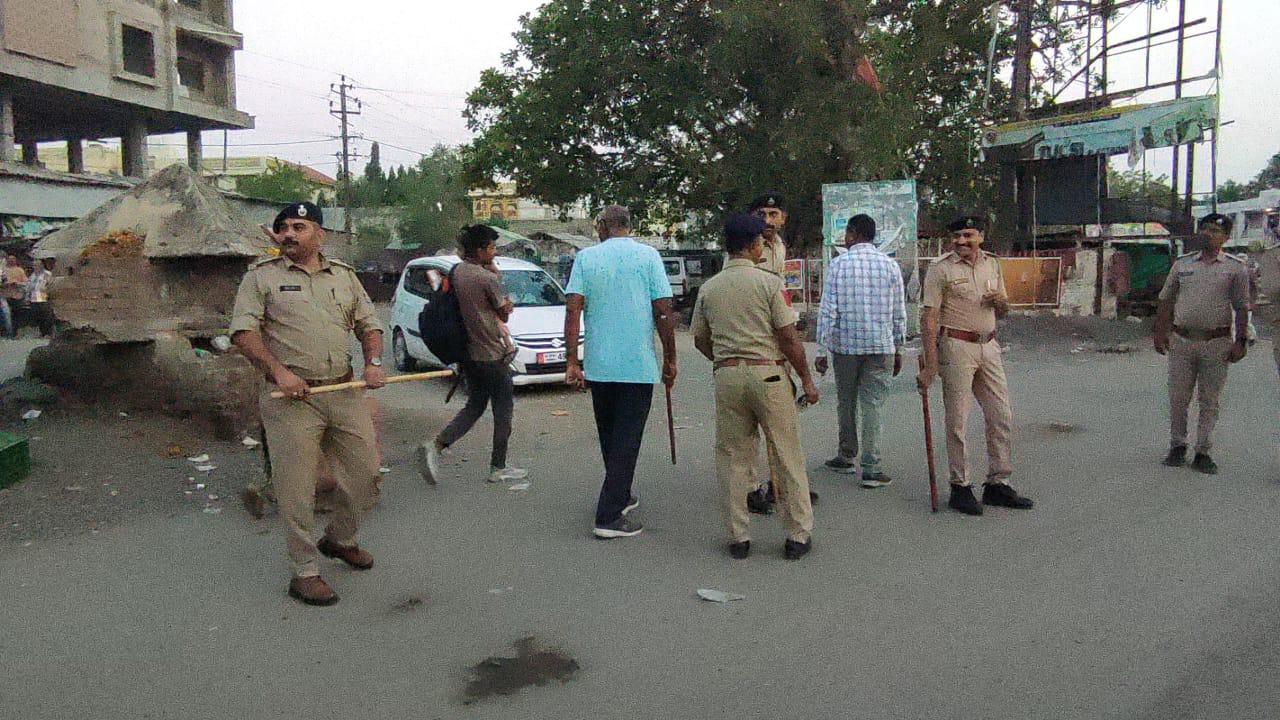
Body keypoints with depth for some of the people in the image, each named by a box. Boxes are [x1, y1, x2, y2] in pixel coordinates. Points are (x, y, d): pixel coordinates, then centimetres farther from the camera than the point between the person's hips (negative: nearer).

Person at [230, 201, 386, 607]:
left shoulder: (345, 275, 16)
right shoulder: (262, 276, 3)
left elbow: (369, 324, 19)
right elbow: (243, 331, -6)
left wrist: (373, 361, 0)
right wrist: (279, 371, -19)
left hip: (345, 392, 4)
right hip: (292, 397, -4)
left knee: (365, 473, 9)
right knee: (296, 487, -2)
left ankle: (339, 539, 33)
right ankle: (305, 572, 10)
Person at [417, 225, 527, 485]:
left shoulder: (456, 271, 4)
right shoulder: (487, 278, -19)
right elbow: (505, 313, -5)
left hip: (468, 353, 8)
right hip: (491, 356, -8)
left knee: (474, 406, 18)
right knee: (503, 411, 7)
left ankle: (435, 446, 1)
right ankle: (498, 468, 14)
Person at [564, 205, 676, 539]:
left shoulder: (586, 257, 3)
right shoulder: (647, 255, -1)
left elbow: (573, 311, -5)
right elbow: (663, 312, -5)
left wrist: (571, 361, -3)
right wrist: (670, 359, 4)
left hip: (598, 364, 3)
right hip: (639, 364, -3)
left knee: (609, 436, 19)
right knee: (627, 438, 1)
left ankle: (620, 496, 34)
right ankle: (609, 515, -2)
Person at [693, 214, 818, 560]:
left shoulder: (708, 288, 7)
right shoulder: (768, 282, -6)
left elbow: (700, 340, 14)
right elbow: (789, 337, -8)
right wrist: (807, 379, 1)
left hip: (727, 376, 4)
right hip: (768, 374, -3)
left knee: (732, 458, 11)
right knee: (787, 458, 6)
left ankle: (738, 537, 15)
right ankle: (798, 536, 12)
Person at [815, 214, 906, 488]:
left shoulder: (838, 264, -4)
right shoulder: (890, 265, 3)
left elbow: (828, 311, -7)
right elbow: (899, 313, 4)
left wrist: (821, 351, -4)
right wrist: (898, 349, 13)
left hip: (844, 344, -1)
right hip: (880, 345, 1)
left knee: (846, 402, 15)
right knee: (873, 404, 2)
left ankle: (847, 457, 29)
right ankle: (871, 468, -1)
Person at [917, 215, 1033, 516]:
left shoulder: (992, 263, 11)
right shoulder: (941, 269, -7)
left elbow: (1003, 312, 21)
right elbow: (929, 317, -12)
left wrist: (1001, 301, -4)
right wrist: (930, 364, -20)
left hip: (989, 347, 6)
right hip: (956, 347, -6)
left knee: (1001, 417, 7)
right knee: (957, 421, -2)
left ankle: (997, 484, 18)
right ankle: (960, 488, 8)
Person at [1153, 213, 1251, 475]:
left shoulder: (1236, 268, 2)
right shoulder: (1182, 264, 8)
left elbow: (1241, 308, 2)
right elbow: (1166, 302, 12)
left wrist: (1241, 341, -3)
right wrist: (1160, 333, 6)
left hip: (1217, 343, -2)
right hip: (1181, 340, 2)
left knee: (1210, 401, 5)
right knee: (1178, 398, 6)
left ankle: (1203, 451, 15)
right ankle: (1177, 446, 20)